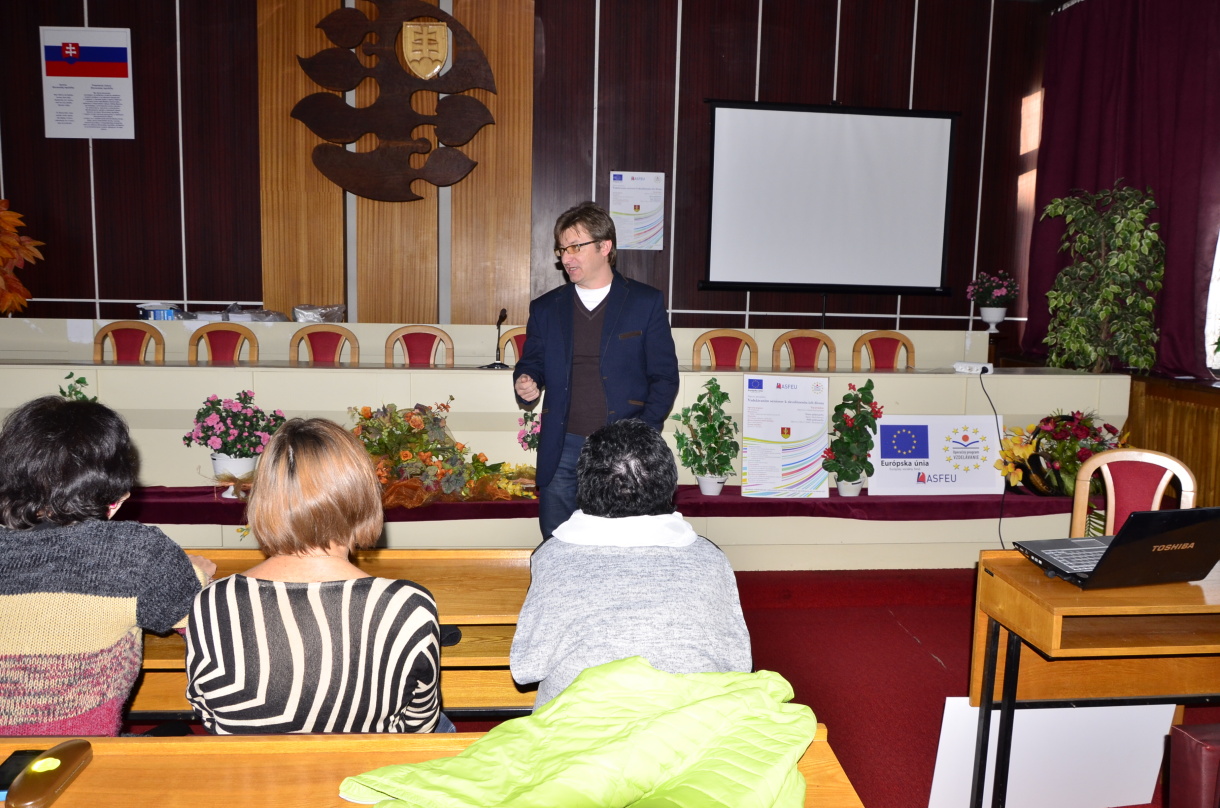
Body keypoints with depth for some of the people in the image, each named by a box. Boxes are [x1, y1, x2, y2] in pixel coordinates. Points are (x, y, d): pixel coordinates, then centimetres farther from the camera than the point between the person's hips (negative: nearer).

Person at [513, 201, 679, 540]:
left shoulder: (645, 302, 3)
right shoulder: (545, 308, 11)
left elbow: (665, 376, 2)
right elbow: (531, 364, 19)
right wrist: (525, 384, -6)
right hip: (562, 451, 3)